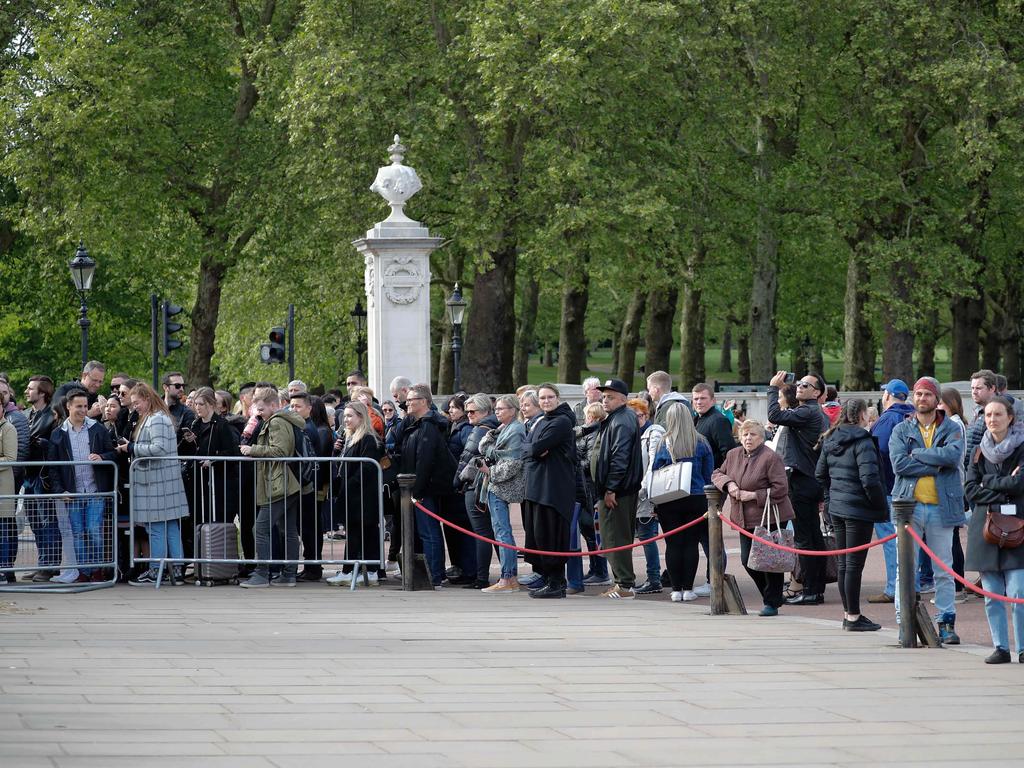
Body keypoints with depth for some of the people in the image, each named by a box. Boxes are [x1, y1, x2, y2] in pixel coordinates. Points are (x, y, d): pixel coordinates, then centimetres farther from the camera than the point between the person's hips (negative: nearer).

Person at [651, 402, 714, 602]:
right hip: (697, 501, 1)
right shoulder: (701, 443, -1)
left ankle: (676, 589, 2)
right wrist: (707, 500, 12)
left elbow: (655, 473, 1)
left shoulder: (664, 445, -4)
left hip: (669, 503, -1)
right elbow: (709, 474, 4)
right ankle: (688, 589, 3)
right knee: (691, 544, 5)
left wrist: (655, 502, 10)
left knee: (673, 544, 3)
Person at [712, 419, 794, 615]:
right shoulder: (733, 455, 8)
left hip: (769, 517, -7)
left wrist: (754, 495, -17)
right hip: (745, 518, 7)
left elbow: (781, 488, -16)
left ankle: (772, 603, 7)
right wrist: (728, 483, -2)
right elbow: (717, 474, 21)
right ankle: (769, 596, 23)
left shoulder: (770, 458, -13)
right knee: (747, 560, 6)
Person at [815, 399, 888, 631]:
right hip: (858, 510, -8)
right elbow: (869, 479, -21)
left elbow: (820, 474, 18)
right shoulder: (862, 441, -15)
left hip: (837, 508, 8)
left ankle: (849, 613, 20)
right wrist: (881, 507, -12)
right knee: (854, 564, -3)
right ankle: (853, 617, 1)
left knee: (844, 563, 14)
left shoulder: (831, 440, 10)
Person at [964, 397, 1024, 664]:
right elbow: (970, 491, 4)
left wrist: (988, 482, -3)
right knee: (992, 596, 3)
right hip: (985, 527, 4)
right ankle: (1000, 648, 10)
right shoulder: (980, 452, 13)